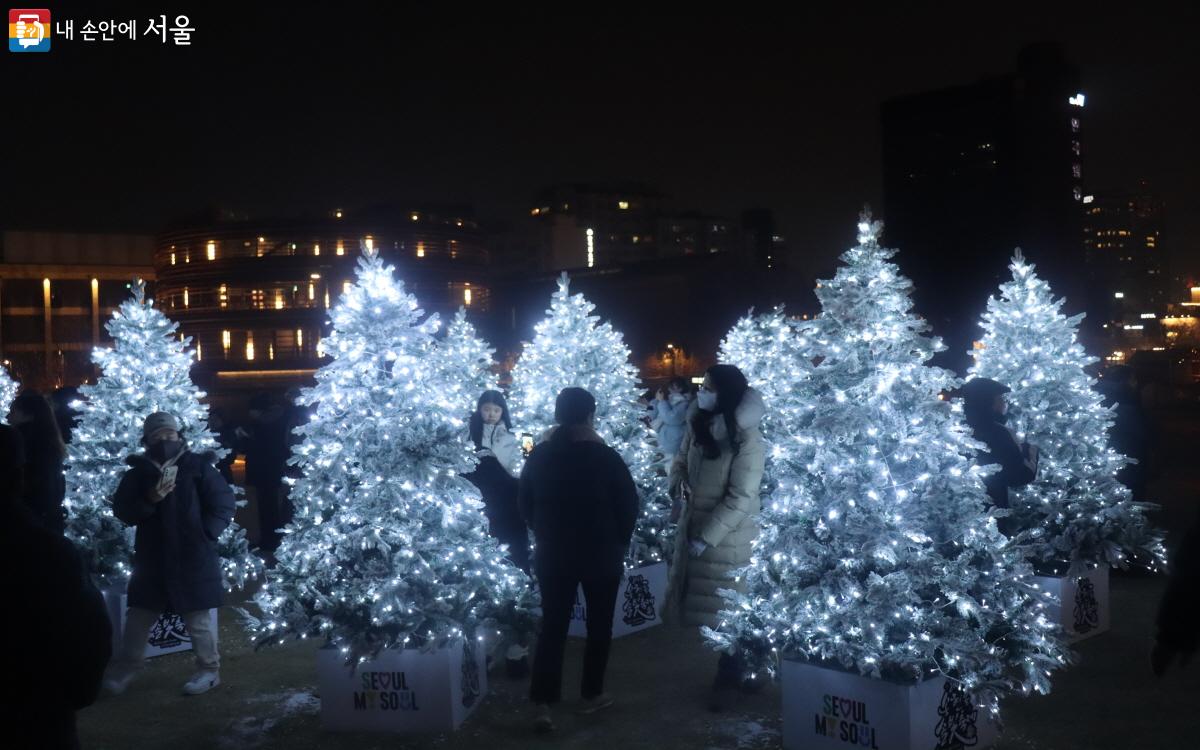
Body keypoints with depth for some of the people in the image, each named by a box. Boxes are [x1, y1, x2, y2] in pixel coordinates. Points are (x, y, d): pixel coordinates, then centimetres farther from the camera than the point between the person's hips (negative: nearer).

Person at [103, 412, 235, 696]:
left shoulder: (198, 466, -3)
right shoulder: (138, 471, 5)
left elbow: (224, 505, -4)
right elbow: (122, 510, 1)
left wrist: (204, 535, -11)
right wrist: (149, 499, -16)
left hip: (193, 558, -3)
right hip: (152, 557, 3)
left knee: (198, 618, 4)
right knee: (139, 616, 12)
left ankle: (209, 669, 16)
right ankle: (125, 668, 28)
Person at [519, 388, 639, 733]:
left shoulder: (539, 456, -3)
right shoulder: (606, 457, -15)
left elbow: (525, 504, 7)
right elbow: (628, 504, -9)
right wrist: (620, 543, 6)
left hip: (552, 554, 3)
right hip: (601, 554, -3)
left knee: (552, 626, 8)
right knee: (599, 626, 13)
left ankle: (542, 703, 2)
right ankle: (591, 695, 22)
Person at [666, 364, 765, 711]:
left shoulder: (747, 439, -19)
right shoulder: (698, 424, 1)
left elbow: (741, 498, -19)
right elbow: (681, 460, 16)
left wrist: (706, 537, -19)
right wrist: (678, 483, -8)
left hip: (728, 535, -6)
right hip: (694, 525, 6)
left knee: (728, 608, 5)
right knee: (707, 604, 14)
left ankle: (729, 680, 21)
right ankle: (731, 668, 33)